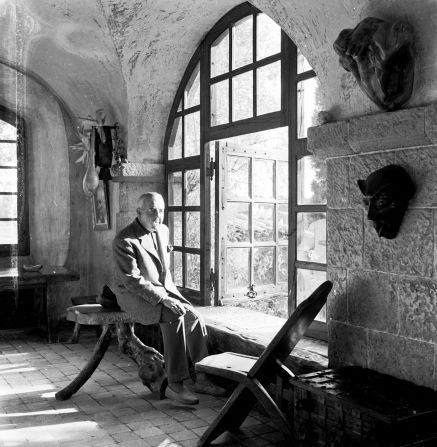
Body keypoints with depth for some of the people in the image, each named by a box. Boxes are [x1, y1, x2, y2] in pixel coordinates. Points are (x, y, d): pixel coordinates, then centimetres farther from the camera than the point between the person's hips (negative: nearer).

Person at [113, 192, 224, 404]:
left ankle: (201, 378, -6)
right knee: (174, 317, -31)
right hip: (134, 294, -7)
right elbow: (132, 280, -23)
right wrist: (162, 299, -29)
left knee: (194, 316, -17)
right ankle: (175, 384, -24)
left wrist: (170, 291, 8)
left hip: (163, 289, 7)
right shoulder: (124, 241, -18)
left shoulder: (163, 230, 7)